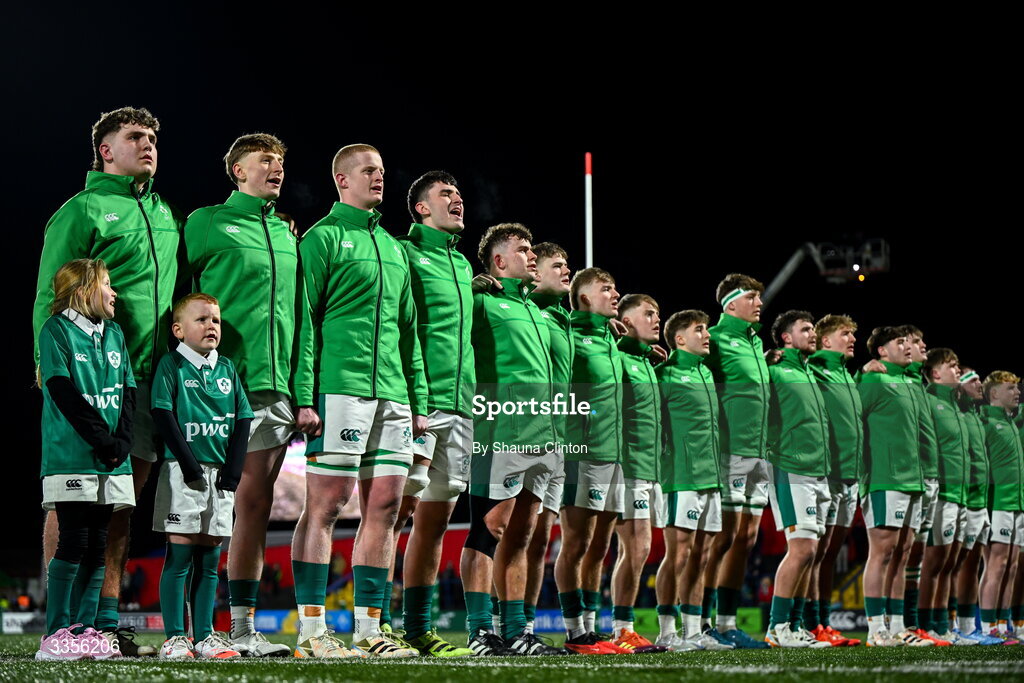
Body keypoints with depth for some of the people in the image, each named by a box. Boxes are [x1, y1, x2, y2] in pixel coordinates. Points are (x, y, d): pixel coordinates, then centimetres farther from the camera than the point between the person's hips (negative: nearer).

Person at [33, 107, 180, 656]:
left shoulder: (165, 216, 20)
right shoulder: (83, 211, -2)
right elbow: (49, 301, -6)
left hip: (148, 379, 7)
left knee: (121, 504, 8)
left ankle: (106, 621, 12)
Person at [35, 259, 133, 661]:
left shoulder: (114, 334, 17)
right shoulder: (56, 330, -2)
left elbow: (128, 394, 12)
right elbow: (64, 393, -11)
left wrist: (121, 443, -4)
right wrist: (103, 440, -15)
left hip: (111, 462, 6)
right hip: (71, 458, -6)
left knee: (98, 546, 5)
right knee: (74, 543, -9)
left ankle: (85, 628, 9)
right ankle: (56, 635, -6)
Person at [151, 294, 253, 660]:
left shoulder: (227, 368, 12)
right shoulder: (171, 365, -2)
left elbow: (243, 420, 11)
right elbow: (163, 416, -9)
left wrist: (233, 470, 0)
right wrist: (190, 464, -14)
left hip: (220, 474, 5)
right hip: (183, 472, -5)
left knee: (209, 559, 7)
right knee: (179, 555, -6)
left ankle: (204, 636, 10)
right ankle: (175, 637, -3)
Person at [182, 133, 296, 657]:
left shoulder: (286, 234, 19)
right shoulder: (207, 223, 1)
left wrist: (300, 389, 14)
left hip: (274, 384, 6)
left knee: (255, 501, 6)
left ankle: (242, 627, 10)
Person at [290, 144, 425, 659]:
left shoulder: (393, 247, 22)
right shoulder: (322, 238, 0)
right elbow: (303, 321, -6)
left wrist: (418, 399, 17)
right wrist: (303, 398, -14)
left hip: (392, 393, 7)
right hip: (340, 387, -7)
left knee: (384, 508, 4)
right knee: (325, 505, -6)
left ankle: (368, 630, 8)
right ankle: (312, 631, -4)